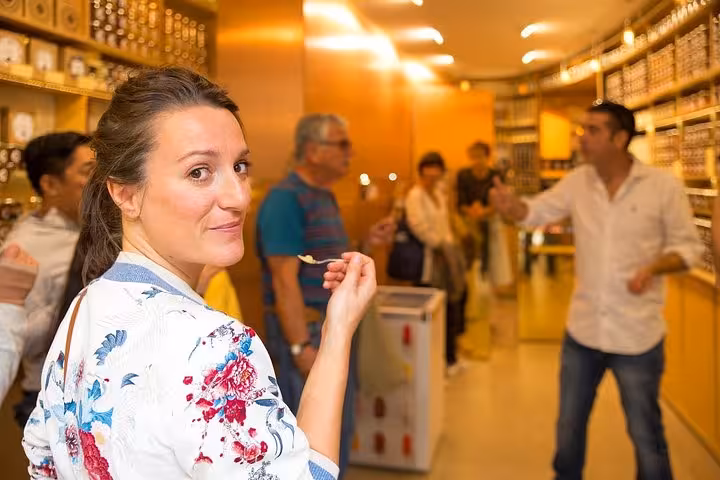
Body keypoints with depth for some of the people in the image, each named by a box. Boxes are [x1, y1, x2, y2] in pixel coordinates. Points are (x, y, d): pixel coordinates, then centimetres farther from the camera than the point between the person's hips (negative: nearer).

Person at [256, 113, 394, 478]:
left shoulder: (325, 196, 12)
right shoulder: (285, 198, -17)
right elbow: (285, 281, -22)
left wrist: (367, 242, 5)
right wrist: (301, 347, -24)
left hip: (335, 326, 9)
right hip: (305, 329, -9)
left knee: (340, 429, 20)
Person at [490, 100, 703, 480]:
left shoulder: (663, 186, -11)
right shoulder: (577, 181, 0)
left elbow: (688, 246, -5)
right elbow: (536, 212, -1)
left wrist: (653, 267, -25)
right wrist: (510, 205, -24)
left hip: (637, 334, -3)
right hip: (582, 329, 4)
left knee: (645, 434, 12)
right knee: (569, 425, 18)